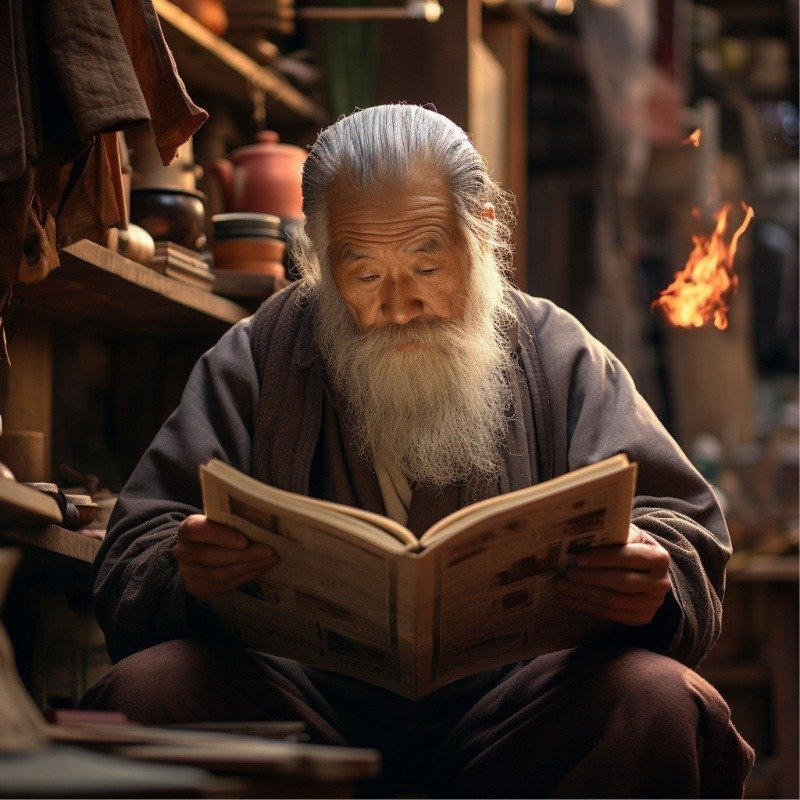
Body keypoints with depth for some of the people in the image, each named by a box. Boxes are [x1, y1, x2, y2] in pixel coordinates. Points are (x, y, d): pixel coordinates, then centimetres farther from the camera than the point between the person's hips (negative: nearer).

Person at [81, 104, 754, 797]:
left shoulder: (558, 359, 12)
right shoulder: (252, 365, 10)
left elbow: (682, 530, 5)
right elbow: (130, 569, 4)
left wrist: (654, 582, -21)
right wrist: (185, 575, -23)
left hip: (515, 705, 0)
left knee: (659, 705, -30)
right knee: (144, 690, -28)